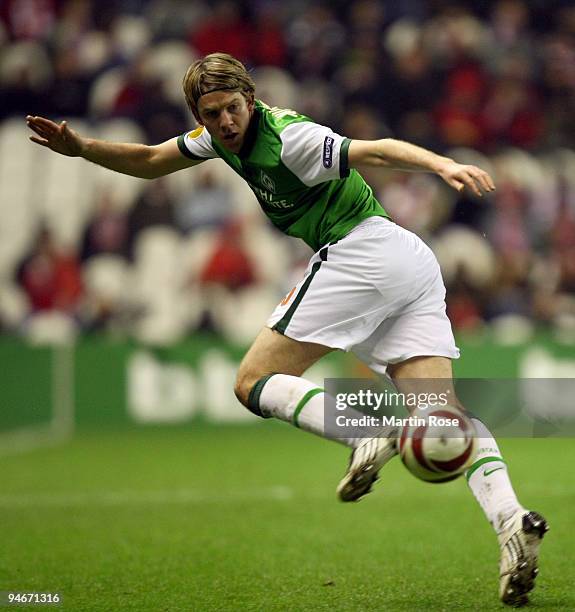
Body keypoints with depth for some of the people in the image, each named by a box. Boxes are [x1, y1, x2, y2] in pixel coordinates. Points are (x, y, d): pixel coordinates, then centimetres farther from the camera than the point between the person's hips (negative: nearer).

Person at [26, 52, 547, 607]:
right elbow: (150, 162, 28)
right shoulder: (228, 133, 14)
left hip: (360, 252, -9)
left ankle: (364, 435, -27)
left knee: (254, 383, -5)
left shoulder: (288, 137, -12)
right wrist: (81, 148, 16)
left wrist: (441, 164, -41)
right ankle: (510, 518, -26)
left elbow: (377, 151, -24)